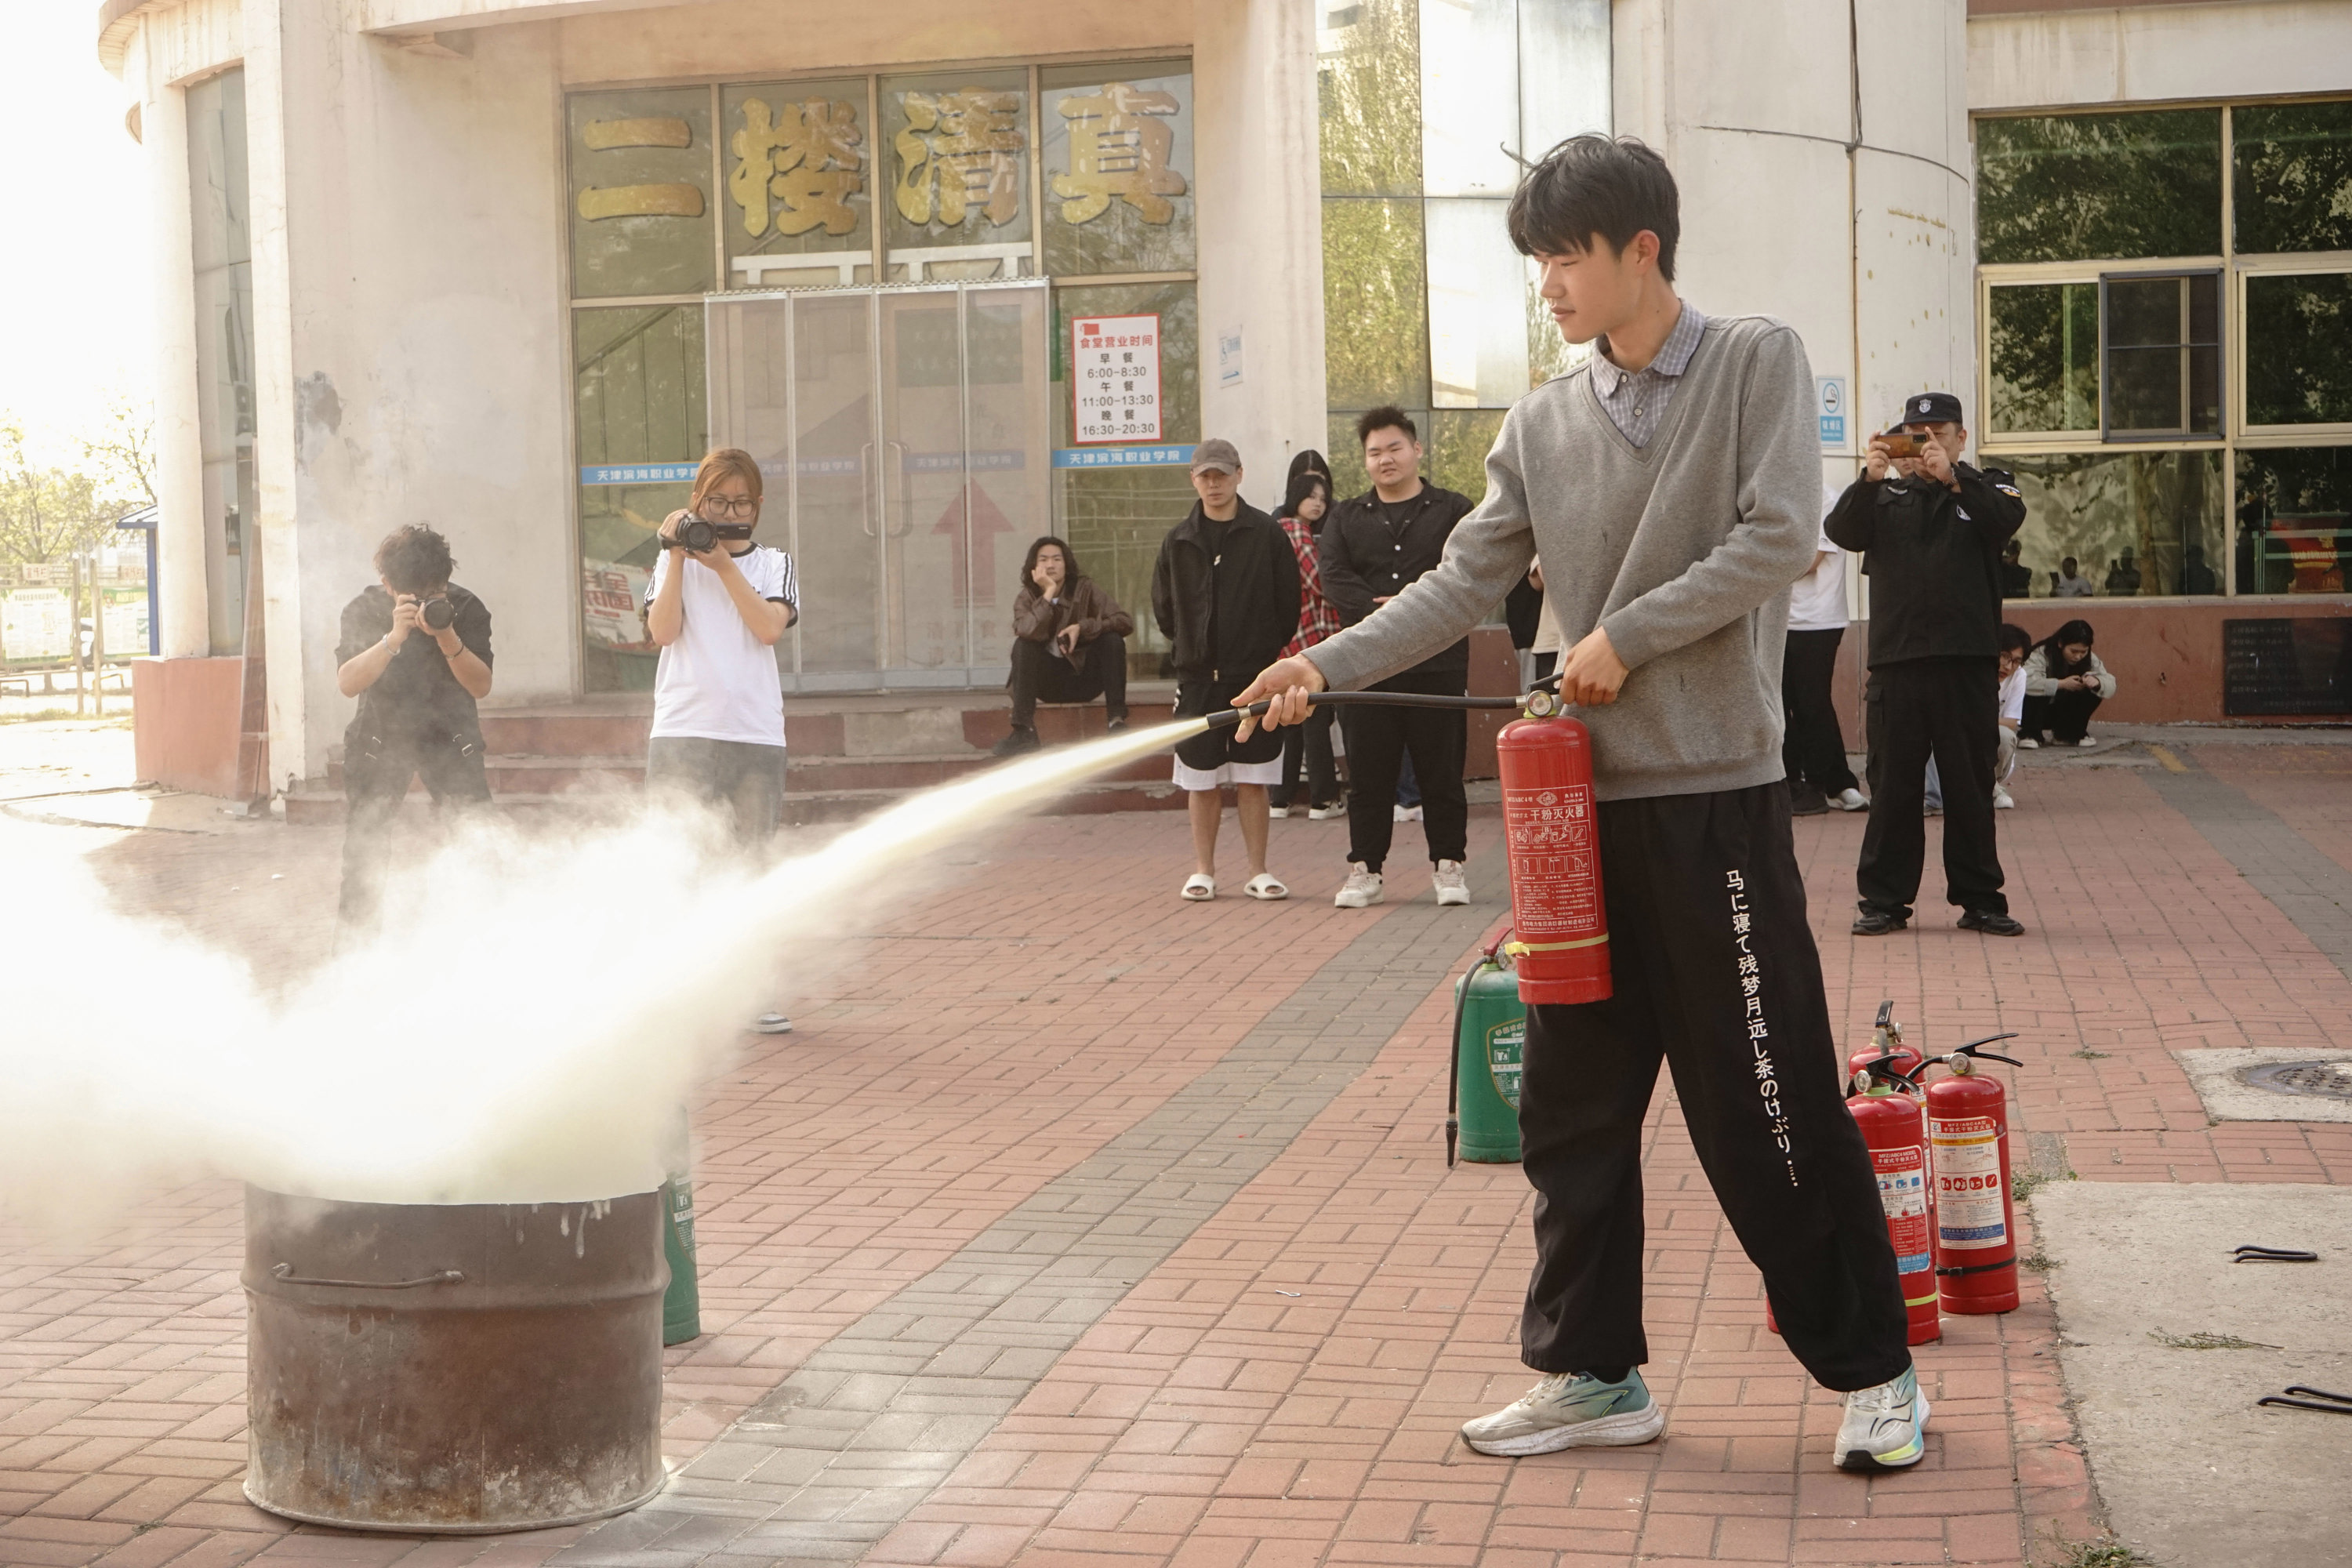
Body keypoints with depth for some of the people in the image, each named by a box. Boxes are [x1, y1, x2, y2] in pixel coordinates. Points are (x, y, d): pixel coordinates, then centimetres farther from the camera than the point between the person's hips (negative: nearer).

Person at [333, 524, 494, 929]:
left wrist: (448, 638, -35)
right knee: (365, 840, -1)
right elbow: (347, 683, -27)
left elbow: (481, 687, -19)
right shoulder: (364, 612, -15)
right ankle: (354, 931, 13)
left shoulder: (467, 609, -14)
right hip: (380, 738, 0)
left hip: (450, 736, 0)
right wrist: (393, 638, -39)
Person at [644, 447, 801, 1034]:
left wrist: (723, 565, -11)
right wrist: (678, 555, -8)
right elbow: (663, 630, -6)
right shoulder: (673, 558, 9)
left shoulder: (773, 563, 11)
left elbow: (769, 626, -7)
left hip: (757, 736, 1)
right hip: (682, 734, -1)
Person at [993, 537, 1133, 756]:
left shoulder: (1085, 589, -6)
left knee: (1112, 639, -23)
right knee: (1023, 645, -26)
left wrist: (1081, 627, -24)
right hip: (1048, 683, 0)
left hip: (1085, 677, 0)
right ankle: (1024, 731, -30)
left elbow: (1126, 622, -15)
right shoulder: (1026, 598, -6)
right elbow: (1029, 631, -28)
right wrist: (1048, 593, -28)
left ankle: (1116, 721, -22)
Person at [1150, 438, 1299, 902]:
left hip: (1255, 674, -2)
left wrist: (1267, 649, 4)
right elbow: (1163, 608, 16)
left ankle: (1258, 872, 8)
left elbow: (1288, 603, 4)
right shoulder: (1178, 541, 7)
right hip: (1197, 676, 2)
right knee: (1201, 782, 3)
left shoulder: (1267, 535, 0)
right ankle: (1203, 870, 12)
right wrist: (1187, 648, 10)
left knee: (1252, 781, 1)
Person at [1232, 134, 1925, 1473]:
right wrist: (1330, 665, -4)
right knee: (1573, 1104, 9)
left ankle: (1872, 1368, 13)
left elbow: (1781, 538, -13)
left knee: (1768, 1103, -3)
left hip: (1717, 794, -5)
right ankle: (1593, 1372, 21)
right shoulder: (1544, 425, 11)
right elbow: (1464, 585, 8)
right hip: (1586, 797, 6)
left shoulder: (1757, 362, -1)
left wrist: (1627, 633, -13)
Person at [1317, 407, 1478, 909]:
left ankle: (1448, 864, 12)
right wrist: (1379, 610, -16)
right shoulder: (1346, 518, 14)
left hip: (1437, 663, -2)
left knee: (1442, 770, 2)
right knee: (1368, 773, 3)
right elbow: (1334, 576, 0)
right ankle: (1364, 869, 10)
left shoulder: (1453, 511, 8)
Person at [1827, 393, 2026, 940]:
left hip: (1967, 663, -1)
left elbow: (2008, 517, -11)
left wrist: (1951, 478, -24)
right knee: (1892, 786, 2)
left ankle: (1980, 899, 11)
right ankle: (1884, 900, 7)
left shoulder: (1985, 487, 12)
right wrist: (1869, 480, -20)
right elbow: (1842, 531, -3)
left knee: (1971, 784, 4)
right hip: (1895, 661, 1)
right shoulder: (1885, 494, 15)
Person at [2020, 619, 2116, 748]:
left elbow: (2110, 686, -13)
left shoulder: (2090, 660, -7)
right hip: (2039, 711, -5)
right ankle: (2030, 734, -13)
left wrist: (2097, 682, -38)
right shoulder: (2042, 654, -25)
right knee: (2035, 693, -37)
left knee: (2094, 692, -17)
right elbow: (2026, 682, -44)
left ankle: (2074, 734, 2)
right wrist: (2061, 684, -43)